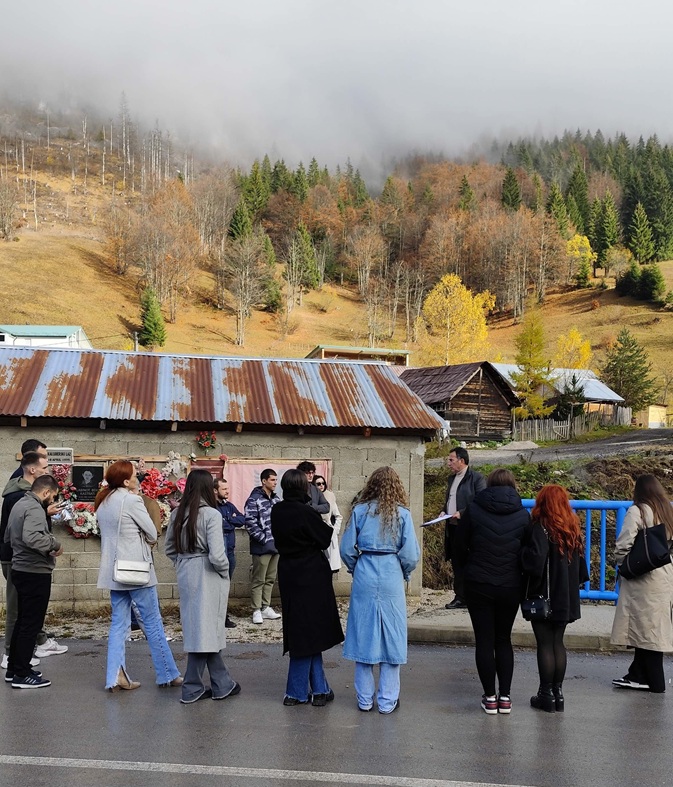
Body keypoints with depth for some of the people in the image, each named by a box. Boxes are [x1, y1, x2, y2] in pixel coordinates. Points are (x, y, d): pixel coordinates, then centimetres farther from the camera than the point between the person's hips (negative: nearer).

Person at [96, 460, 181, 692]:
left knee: (119, 623, 10)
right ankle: (167, 675, 9)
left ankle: (115, 677, 5)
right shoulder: (132, 501, -14)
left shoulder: (103, 502, 9)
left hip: (114, 571, 7)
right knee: (152, 622, 2)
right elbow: (152, 534, -9)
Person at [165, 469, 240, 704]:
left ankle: (222, 684, 22)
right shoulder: (211, 515, -16)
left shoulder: (177, 514, 3)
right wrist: (225, 571, -3)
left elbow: (170, 549, 9)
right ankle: (192, 688, 15)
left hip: (186, 576, 7)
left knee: (198, 629, 12)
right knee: (206, 629, 6)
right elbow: (216, 555, -21)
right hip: (207, 577, -7)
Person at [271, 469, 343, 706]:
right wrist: (327, 526, 7)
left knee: (302, 632, 13)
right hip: (311, 577, -7)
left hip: (289, 576, 7)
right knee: (308, 631, 4)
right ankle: (297, 692, 10)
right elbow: (325, 540, -10)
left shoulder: (277, 512, 0)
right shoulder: (306, 513, -20)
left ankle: (319, 689, 19)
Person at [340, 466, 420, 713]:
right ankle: (387, 701, 15)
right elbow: (411, 554, -7)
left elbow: (347, 549, 0)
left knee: (363, 636, 10)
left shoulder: (360, 511, 0)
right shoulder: (402, 513, -4)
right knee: (390, 638, 8)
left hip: (364, 580, 1)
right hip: (391, 581, -1)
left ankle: (364, 699, 18)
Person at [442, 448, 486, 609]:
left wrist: (462, 513, -19)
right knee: (456, 564, 10)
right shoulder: (452, 478, 18)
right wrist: (444, 511, 9)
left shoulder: (476, 478, -8)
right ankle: (459, 597, 16)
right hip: (452, 527, 8)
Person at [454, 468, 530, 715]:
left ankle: (490, 697, 8)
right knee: (504, 640, 14)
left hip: (478, 585, -2)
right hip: (510, 587, 2)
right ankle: (505, 696, 12)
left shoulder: (473, 510, -5)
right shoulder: (523, 515, -1)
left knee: (484, 641, 6)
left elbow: (459, 546, 0)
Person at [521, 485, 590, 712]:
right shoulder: (572, 529, 7)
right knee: (558, 643, 13)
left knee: (545, 644, 1)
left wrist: (522, 551, -11)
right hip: (566, 598, 7)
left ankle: (546, 694, 7)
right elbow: (580, 564, 13)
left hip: (544, 597, -6)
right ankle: (557, 692, 17)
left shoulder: (541, 529, -16)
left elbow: (535, 563, -28)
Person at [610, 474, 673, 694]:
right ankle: (638, 675, 16)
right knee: (654, 627, 10)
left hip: (642, 579, -7)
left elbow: (624, 544, -15)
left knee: (645, 628, 0)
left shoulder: (637, 511, -11)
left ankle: (655, 682, 5)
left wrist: (622, 563, 2)